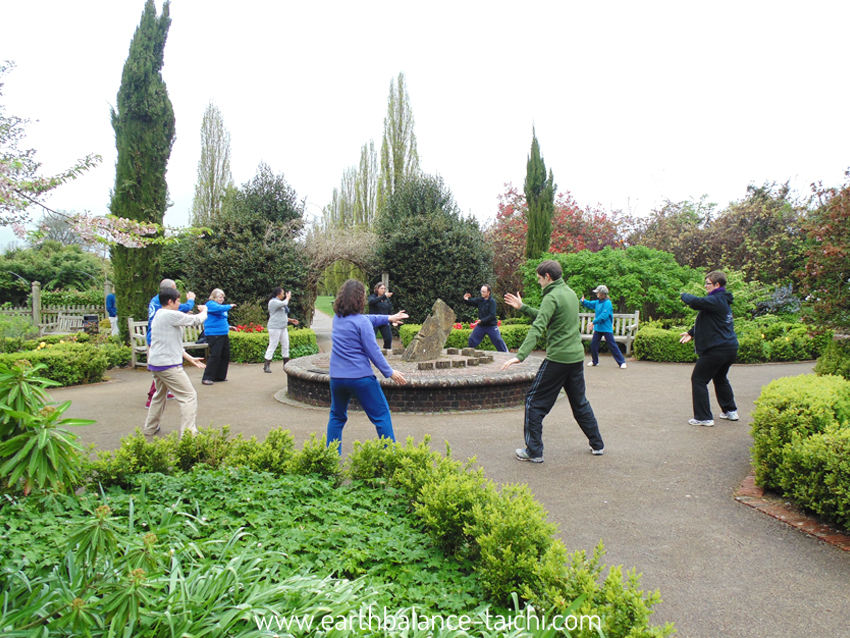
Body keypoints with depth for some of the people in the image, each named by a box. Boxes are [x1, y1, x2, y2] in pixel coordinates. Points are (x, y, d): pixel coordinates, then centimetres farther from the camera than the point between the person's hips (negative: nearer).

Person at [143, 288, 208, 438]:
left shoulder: (158, 315, 15)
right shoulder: (171, 315, -16)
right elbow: (196, 320, -11)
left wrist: (190, 358, 16)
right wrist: (204, 310, 12)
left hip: (155, 363, 10)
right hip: (168, 364, -10)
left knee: (160, 395, 28)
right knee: (189, 396, -7)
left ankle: (150, 428, 38)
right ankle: (187, 433, -11)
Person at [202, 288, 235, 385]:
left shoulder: (221, 305, 20)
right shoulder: (211, 304, -8)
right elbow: (219, 309, -28)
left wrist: (228, 326, 16)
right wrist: (229, 306, -13)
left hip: (223, 334, 10)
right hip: (214, 334, -10)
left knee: (225, 355, 11)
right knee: (215, 355, -13)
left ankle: (220, 376, 22)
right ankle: (207, 378, -8)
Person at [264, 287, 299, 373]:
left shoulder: (279, 302, 20)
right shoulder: (273, 302, -11)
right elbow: (284, 303, -27)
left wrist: (290, 320, 19)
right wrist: (288, 297, -9)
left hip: (283, 327, 10)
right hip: (275, 327, -10)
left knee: (285, 345, 10)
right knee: (272, 346, -8)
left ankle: (286, 364, 19)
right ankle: (266, 366, -4)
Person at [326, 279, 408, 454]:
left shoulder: (337, 318, 7)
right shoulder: (361, 322, -14)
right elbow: (373, 352, -12)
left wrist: (388, 318, 24)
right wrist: (389, 372, -3)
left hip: (337, 378, 6)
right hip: (360, 377, -6)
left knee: (337, 417, 20)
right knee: (381, 415, 4)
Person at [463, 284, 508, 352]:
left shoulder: (492, 301, -13)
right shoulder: (479, 300, 3)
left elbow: (492, 315, -20)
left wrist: (482, 320, -29)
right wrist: (466, 299, -22)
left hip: (491, 326, -5)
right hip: (480, 326, 5)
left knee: (498, 340, -4)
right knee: (472, 339, 4)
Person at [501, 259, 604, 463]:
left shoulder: (552, 297, -14)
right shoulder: (570, 293, 12)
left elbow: (538, 327, -26)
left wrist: (520, 355, -33)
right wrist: (522, 307, 21)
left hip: (557, 358, -8)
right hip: (577, 357, 8)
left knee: (534, 401, 2)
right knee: (579, 402, 22)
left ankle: (534, 451, 4)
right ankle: (597, 444, 29)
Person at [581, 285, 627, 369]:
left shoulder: (607, 303, -17)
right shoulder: (597, 302, 7)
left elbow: (604, 315, -24)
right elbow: (589, 304, 20)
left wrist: (594, 321, -24)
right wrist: (583, 301, -1)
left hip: (607, 328, -8)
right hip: (598, 328, 8)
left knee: (612, 345, -5)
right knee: (593, 344, 8)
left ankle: (622, 362, 3)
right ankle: (595, 361, 23)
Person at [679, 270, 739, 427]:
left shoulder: (716, 300, -16)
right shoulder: (724, 301, 16)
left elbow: (695, 302, -30)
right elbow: (706, 320, 22)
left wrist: (684, 295, -9)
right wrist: (691, 333, 17)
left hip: (716, 349, -10)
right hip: (730, 348, 10)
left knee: (698, 380, -1)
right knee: (720, 378, 27)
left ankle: (704, 417, 0)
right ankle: (731, 411, 35)